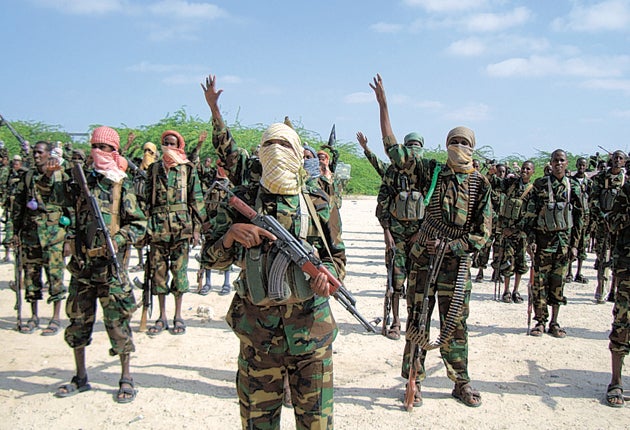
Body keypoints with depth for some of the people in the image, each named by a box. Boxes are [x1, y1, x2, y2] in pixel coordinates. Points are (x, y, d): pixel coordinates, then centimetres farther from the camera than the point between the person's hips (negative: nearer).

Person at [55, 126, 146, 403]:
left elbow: (139, 223, -3)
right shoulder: (81, 181, 10)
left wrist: (119, 239, -19)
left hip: (110, 265, -5)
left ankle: (126, 379, 14)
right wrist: (68, 239, 3)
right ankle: (81, 378, 29)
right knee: (78, 321, 13)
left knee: (117, 322, 0)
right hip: (81, 264, 5)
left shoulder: (122, 186, -2)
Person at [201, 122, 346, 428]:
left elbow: (337, 254, 10)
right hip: (257, 330, 0)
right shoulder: (242, 200, 1)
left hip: (311, 326, 0)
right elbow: (211, 259, 2)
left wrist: (327, 273, -12)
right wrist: (230, 234, -18)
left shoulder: (318, 201, 3)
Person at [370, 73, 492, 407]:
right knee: (417, 321, 7)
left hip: (456, 263, 0)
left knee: (455, 326, 9)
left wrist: (448, 246, -13)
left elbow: (482, 234, -1)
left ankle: (461, 383, 26)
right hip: (422, 258, 1)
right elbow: (393, 148, 0)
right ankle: (414, 381, 19)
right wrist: (383, 105, -2)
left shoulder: (481, 184, 0)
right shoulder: (432, 172, 2)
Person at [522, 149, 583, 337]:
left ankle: (554, 322, 15)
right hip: (543, 238, -2)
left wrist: (574, 243, 4)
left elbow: (578, 217, 9)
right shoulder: (540, 185, -1)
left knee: (558, 281, 6)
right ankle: (540, 321, 10)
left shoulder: (574, 187, 6)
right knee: (540, 281, 0)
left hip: (564, 240, 2)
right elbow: (530, 214, -2)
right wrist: (531, 239, -9)